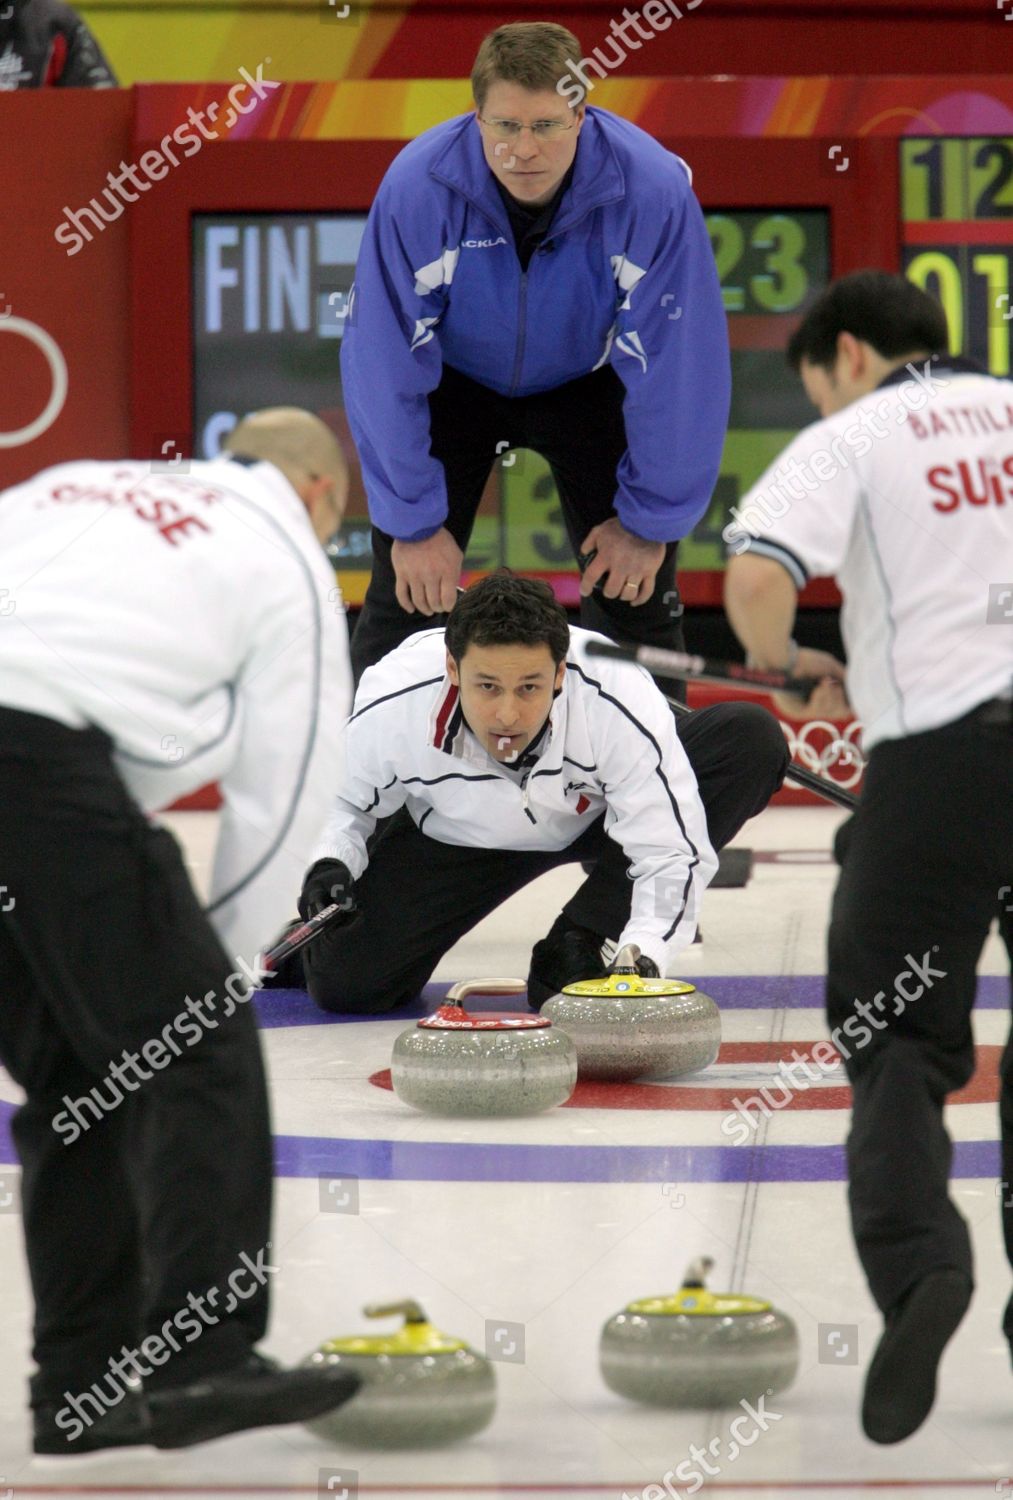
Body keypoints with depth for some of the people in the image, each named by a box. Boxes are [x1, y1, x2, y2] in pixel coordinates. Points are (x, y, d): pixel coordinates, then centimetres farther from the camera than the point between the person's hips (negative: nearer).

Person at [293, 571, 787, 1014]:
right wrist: (329, 864, -29)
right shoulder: (390, 709, -32)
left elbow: (670, 851, -34)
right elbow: (342, 800, -10)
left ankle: (575, 948, -17)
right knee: (343, 982, -21)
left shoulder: (621, 705, -38)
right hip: (454, 837, 0)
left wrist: (642, 955, -48)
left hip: (595, 816, 0)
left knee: (752, 738, -27)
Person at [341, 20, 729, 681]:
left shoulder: (654, 191, -32)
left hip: (587, 380, 0)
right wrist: (414, 521, -18)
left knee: (634, 592, -4)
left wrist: (649, 520, -16)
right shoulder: (417, 187, -32)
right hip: (455, 381, 0)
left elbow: (678, 370, -22)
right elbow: (383, 363, -22)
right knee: (407, 594, -6)